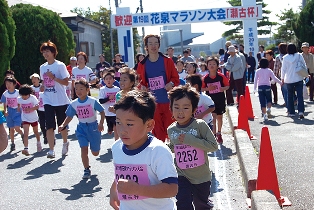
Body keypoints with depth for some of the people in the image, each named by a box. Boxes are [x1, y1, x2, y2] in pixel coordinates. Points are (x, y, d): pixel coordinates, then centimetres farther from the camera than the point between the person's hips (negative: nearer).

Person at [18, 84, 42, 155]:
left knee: (36, 132, 17)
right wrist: (19, 109, 6)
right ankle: (26, 149, -23)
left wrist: (31, 109, -33)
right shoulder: (19, 99, -10)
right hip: (25, 118, 0)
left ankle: (39, 143, 45)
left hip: (33, 118, 0)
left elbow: (37, 106, -21)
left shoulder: (33, 98, -19)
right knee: (26, 133, -16)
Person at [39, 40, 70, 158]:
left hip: (61, 100, -4)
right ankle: (51, 150, -7)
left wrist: (53, 77, -21)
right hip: (48, 101, 4)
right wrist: (43, 86, 0)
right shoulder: (42, 67, 10)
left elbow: (66, 82, -11)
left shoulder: (60, 65, -7)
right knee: (49, 126, -7)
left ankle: (65, 143, 35)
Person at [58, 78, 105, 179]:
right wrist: (63, 125, -11)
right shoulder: (74, 104, -4)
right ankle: (86, 170, 5)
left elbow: (102, 112, -4)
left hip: (93, 126, -2)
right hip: (81, 127, 2)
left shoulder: (93, 101, -13)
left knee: (95, 153, 9)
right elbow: (69, 117, 4)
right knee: (84, 149, -11)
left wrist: (101, 123, -16)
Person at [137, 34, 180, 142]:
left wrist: (171, 83, -17)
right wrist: (142, 87, -8)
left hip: (168, 102, -1)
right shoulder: (142, 65, 3)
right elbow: (141, 82, 13)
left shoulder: (167, 61, 0)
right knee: (157, 131, 8)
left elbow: (176, 78, 3)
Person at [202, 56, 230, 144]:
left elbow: (227, 86, -1)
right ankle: (214, 135, -7)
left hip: (220, 100, 1)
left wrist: (222, 88, -21)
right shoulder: (205, 78, -6)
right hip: (210, 100, -1)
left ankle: (219, 133, 32)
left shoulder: (221, 76, -8)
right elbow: (201, 88, 2)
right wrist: (208, 88, -16)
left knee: (219, 117, 14)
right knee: (213, 117, -9)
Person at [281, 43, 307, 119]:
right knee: (300, 95, -1)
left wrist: (282, 78, 11)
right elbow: (304, 66, 0)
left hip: (289, 80, 0)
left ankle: (291, 112, 14)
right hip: (299, 79, 0)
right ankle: (301, 111, -15)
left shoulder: (285, 58, -4)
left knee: (290, 96, 12)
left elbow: (283, 69, 0)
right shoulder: (299, 56, -4)